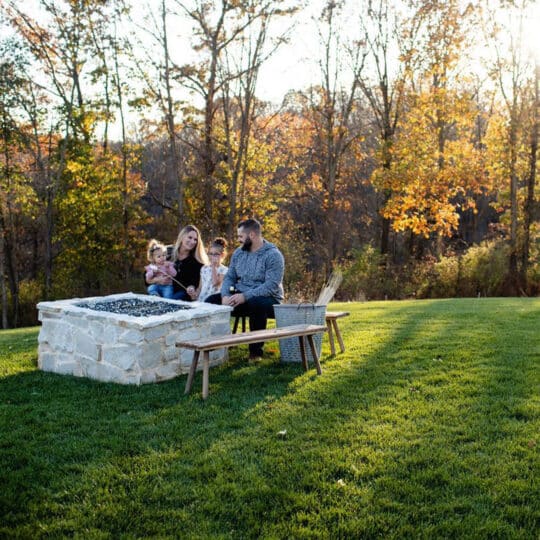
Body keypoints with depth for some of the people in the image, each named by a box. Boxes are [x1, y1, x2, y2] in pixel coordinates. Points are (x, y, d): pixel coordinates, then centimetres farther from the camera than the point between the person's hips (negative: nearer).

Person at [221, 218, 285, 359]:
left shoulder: (273, 255, -13)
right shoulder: (238, 253, 10)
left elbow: (271, 286, -22)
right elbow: (229, 277, 7)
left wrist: (245, 296, -31)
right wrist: (225, 295, -15)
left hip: (268, 299, -6)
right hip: (240, 297, 6)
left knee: (255, 303, -40)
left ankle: (256, 350, -25)